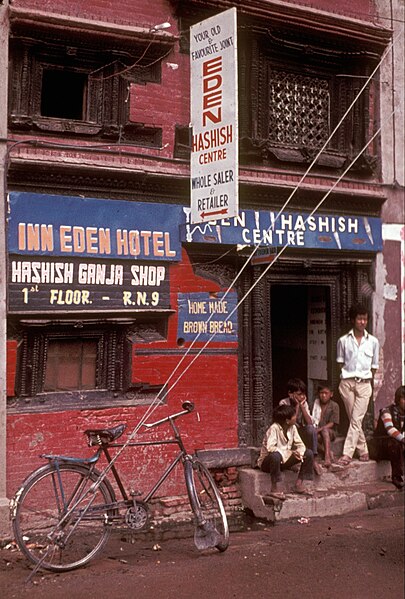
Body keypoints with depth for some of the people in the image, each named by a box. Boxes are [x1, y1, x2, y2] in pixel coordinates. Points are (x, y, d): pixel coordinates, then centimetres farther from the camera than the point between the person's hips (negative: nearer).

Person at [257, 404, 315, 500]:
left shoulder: (293, 427, -2)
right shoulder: (274, 428, -23)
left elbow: (300, 444, -1)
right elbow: (270, 448, -35)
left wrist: (299, 452, -24)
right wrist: (290, 452, -35)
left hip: (285, 460, 7)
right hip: (267, 462, -7)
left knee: (309, 453, -7)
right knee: (276, 456, -42)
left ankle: (299, 484, -1)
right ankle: (274, 489, -26)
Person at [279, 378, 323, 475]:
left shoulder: (304, 403, -2)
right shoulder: (283, 403, -15)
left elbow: (309, 423, -14)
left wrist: (302, 406, -18)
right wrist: (297, 406, -22)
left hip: (301, 433, 3)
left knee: (311, 429, -28)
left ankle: (314, 460, -22)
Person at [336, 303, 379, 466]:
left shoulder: (373, 341, 5)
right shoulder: (343, 340, 3)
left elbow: (374, 366, 11)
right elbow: (340, 362, 10)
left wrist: (369, 381, 6)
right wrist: (346, 376, 1)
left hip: (364, 384, 0)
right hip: (347, 382, 0)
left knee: (356, 420, -7)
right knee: (354, 419, 7)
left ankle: (347, 453, -7)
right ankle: (363, 450, 21)